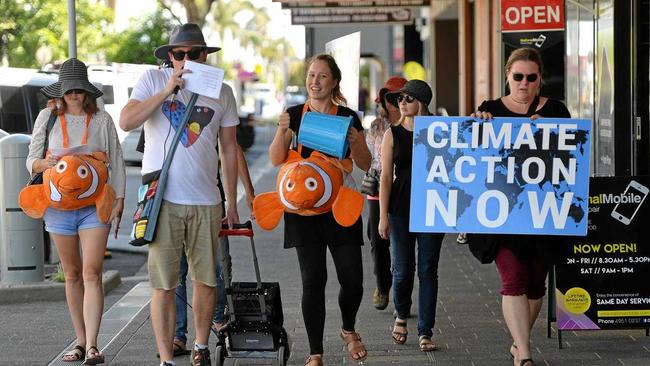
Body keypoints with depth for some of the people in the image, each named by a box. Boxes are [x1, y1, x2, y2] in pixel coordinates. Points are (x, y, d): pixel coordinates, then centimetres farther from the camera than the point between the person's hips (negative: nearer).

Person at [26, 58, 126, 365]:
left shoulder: (102, 120, 3)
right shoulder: (47, 118, 6)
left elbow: (116, 163, 6)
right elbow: (32, 161, 9)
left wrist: (119, 201, -2)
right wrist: (46, 164, -14)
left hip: (94, 205, -2)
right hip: (59, 205, 2)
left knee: (92, 273, -12)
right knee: (72, 274, 9)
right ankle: (80, 341, 19)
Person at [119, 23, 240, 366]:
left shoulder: (221, 91, 9)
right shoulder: (153, 80, 2)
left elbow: (229, 148, 14)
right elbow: (126, 122, -10)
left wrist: (231, 201, 13)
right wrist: (167, 90, -16)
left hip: (206, 202, 3)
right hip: (162, 199, -3)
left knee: (206, 280, 10)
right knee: (164, 283, -4)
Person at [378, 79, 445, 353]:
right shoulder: (393, 134, 3)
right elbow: (386, 177, 0)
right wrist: (383, 216, -5)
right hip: (401, 208, 0)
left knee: (427, 270, -2)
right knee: (402, 270, 4)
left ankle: (425, 332, 2)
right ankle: (401, 317, 31)